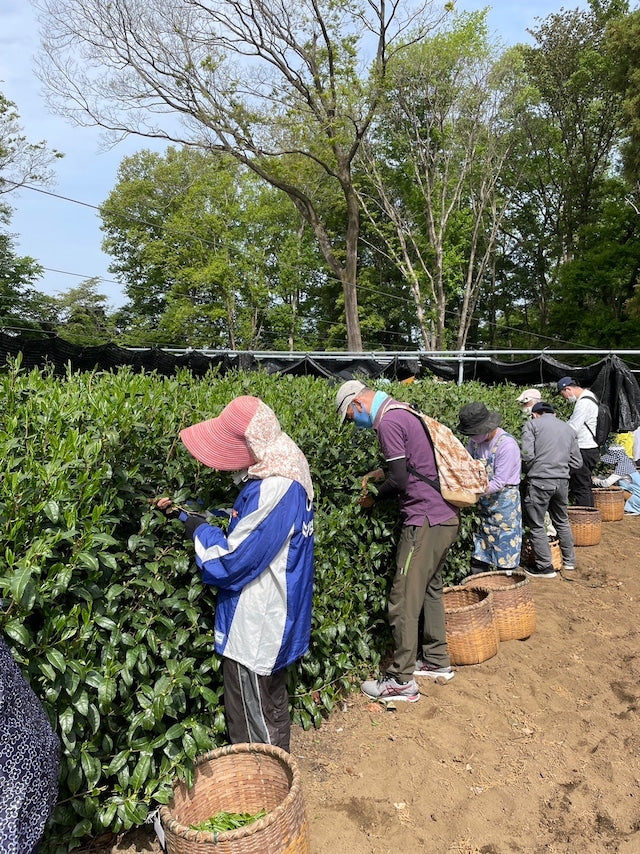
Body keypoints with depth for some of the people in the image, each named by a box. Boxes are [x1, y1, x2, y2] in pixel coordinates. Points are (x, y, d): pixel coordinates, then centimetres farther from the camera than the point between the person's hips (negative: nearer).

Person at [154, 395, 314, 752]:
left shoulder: (274, 490, -29)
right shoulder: (283, 475, 1)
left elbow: (230, 561, -25)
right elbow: (248, 529, 12)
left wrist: (198, 527, -9)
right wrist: (185, 512, 7)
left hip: (255, 627, -10)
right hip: (273, 619, 10)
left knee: (252, 718, 10)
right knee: (272, 702, 26)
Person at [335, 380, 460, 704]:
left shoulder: (388, 421, -15)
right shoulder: (403, 412, 15)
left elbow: (400, 482, -17)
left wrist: (375, 497, 0)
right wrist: (384, 473, 14)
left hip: (426, 519, -10)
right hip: (447, 516, 10)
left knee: (404, 599, -2)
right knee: (430, 588, 21)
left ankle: (401, 680, 8)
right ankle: (437, 661, 34)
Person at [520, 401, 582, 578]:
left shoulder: (532, 424, 2)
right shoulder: (568, 428, 17)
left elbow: (527, 455, -10)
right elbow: (577, 462, 13)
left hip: (539, 480, -5)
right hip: (562, 481, 6)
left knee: (537, 525, 5)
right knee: (562, 522, 23)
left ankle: (545, 567, 10)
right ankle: (569, 560, 34)